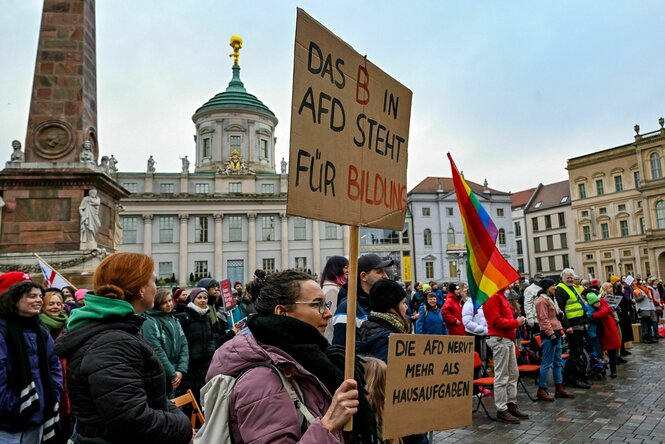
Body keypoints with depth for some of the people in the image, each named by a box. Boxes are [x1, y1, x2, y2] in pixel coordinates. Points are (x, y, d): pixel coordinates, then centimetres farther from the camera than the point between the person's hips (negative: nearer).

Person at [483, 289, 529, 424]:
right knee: (502, 377, -4)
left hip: (508, 339, 10)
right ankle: (501, 410, 4)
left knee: (513, 374, 16)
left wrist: (517, 321, 3)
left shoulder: (501, 296, 17)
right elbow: (496, 321, -20)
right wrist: (516, 322, -12)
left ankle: (511, 405, 26)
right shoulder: (493, 298, -15)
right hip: (499, 339, -10)